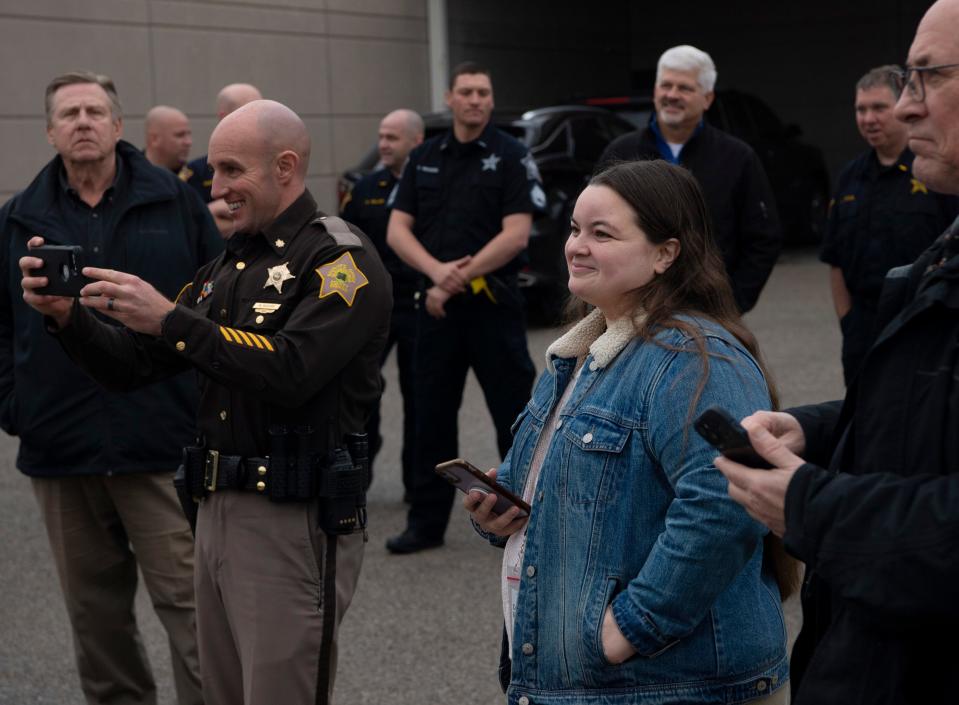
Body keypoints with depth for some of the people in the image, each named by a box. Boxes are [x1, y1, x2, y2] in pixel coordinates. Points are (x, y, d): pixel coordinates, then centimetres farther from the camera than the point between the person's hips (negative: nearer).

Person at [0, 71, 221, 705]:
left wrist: (212, 398, -2)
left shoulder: (175, 202, 2)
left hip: (164, 443, -3)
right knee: (95, 608, 14)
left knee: (189, 599, -2)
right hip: (60, 450, 3)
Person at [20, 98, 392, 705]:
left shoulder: (340, 258, -9)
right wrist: (67, 315, -3)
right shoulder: (227, 267, 16)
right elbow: (131, 368, 15)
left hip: (296, 524, -8)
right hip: (217, 512, 8)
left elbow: (290, 371, -24)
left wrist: (170, 319, -21)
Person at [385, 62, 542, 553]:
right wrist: (437, 271, -13)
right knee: (431, 417, 9)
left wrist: (458, 279, -14)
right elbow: (397, 230, 5)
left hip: (493, 304, -4)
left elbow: (516, 235, -11)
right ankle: (426, 522, 18)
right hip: (435, 305, 4)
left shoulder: (510, 156, -3)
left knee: (515, 416, 2)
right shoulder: (424, 158, 10)